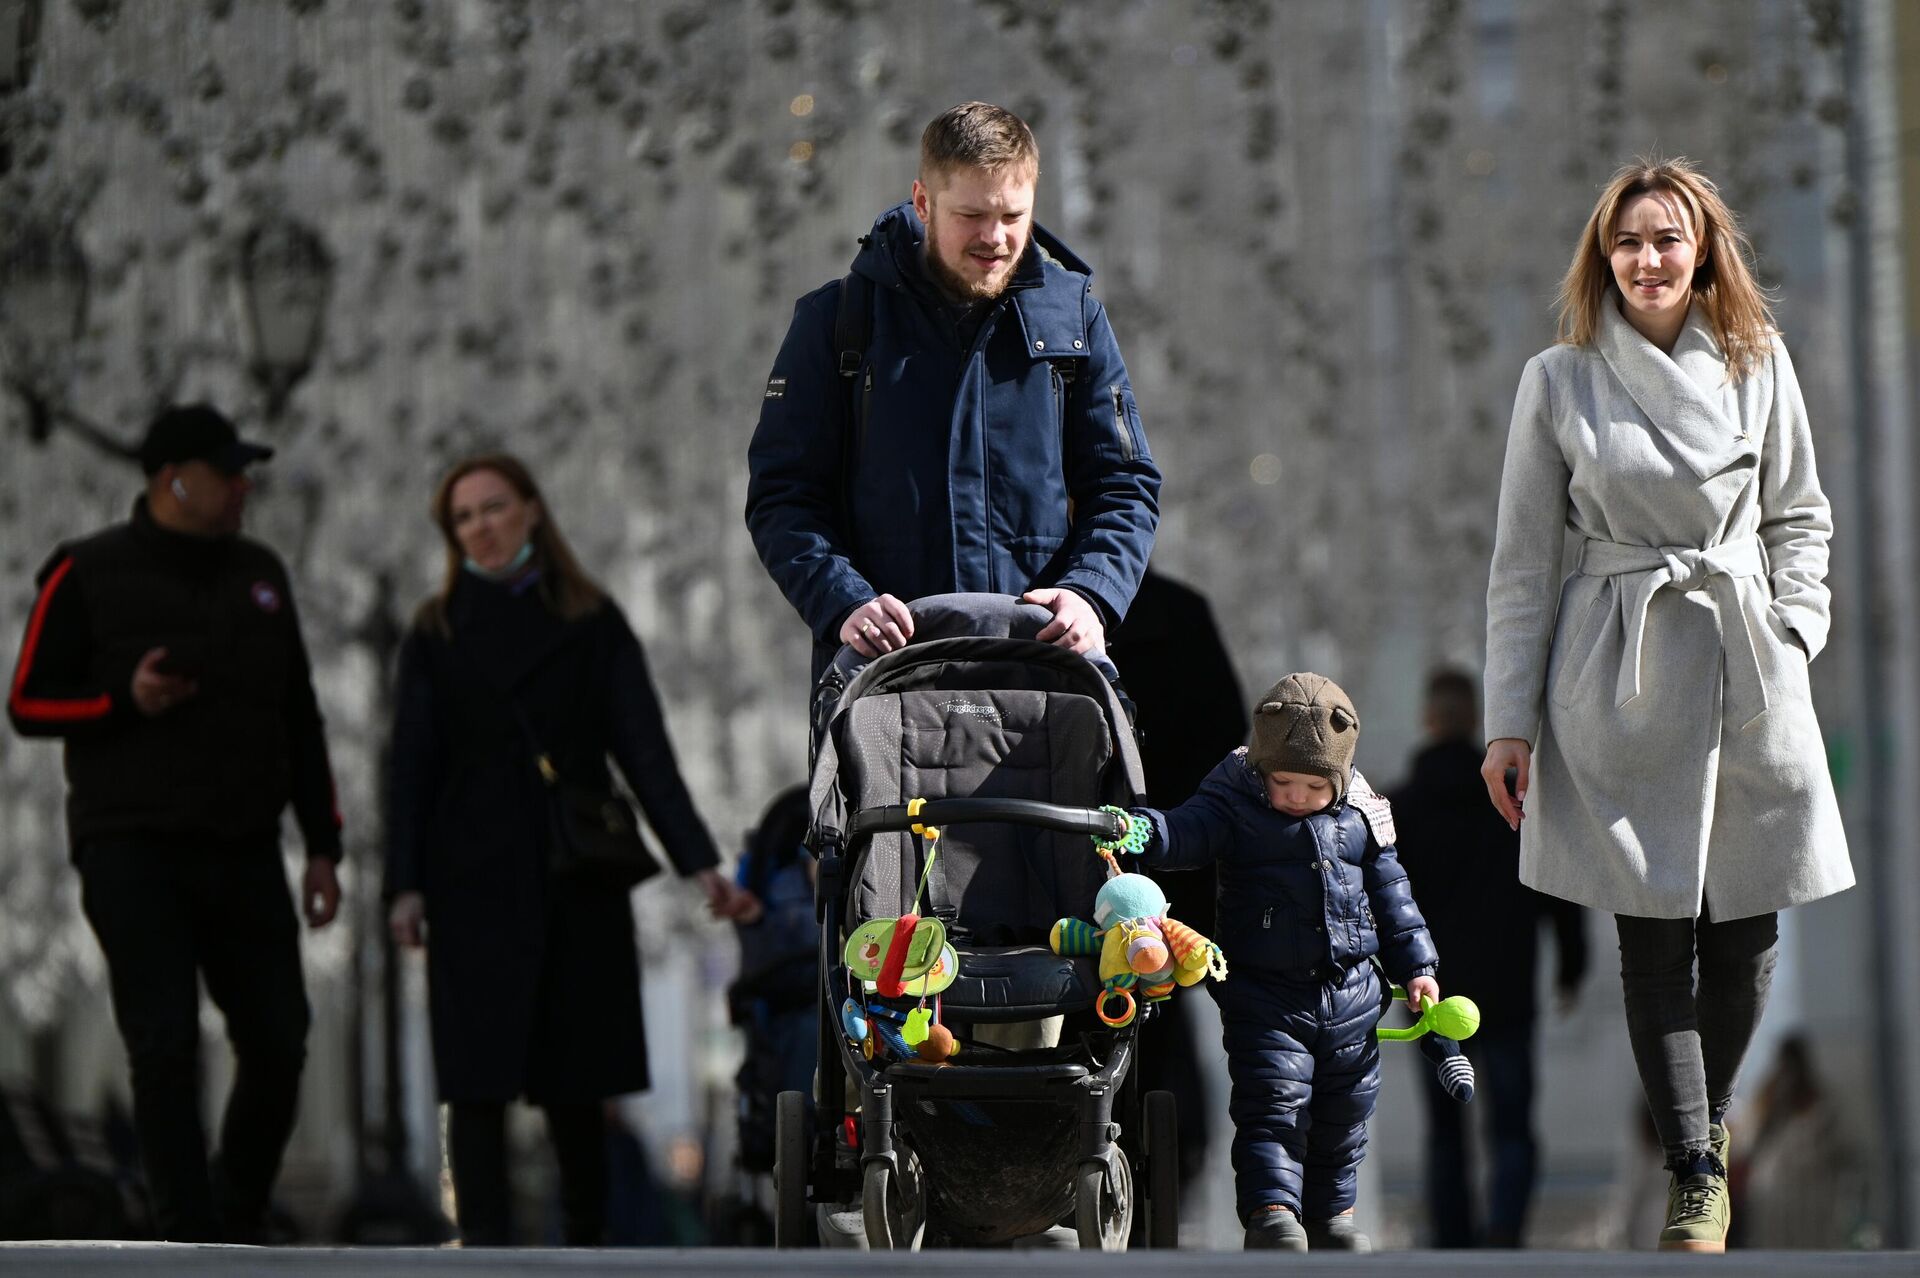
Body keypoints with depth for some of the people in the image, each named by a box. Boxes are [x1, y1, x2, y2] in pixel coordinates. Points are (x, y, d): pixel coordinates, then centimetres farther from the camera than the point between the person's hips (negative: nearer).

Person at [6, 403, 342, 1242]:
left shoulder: (260, 576, 13)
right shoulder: (90, 575, -2)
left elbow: (299, 722, 17)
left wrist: (322, 847, 11)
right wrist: (124, 698, -18)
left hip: (244, 856, 5)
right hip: (134, 852, -5)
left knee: (277, 1046, 1)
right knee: (166, 1050, -11)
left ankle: (238, 1229, 18)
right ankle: (194, 1245, -10)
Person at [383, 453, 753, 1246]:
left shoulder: (593, 625, 7)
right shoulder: (437, 634, 7)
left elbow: (644, 748, 1)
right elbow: (412, 765, 4)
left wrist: (698, 861, -9)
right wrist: (404, 885, -6)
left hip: (578, 879, 1)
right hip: (475, 881, 0)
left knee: (571, 1077, 3)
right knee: (479, 1076, -7)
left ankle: (587, 1237, 17)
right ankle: (484, 1249, -7)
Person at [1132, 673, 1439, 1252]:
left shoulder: (1361, 816, 3)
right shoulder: (1236, 807, -8)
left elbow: (1390, 894, 12)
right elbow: (1187, 832, -24)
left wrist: (1415, 966, 11)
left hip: (1350, 996, 4)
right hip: (1266, 994, -4)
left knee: (1343, 1112, 12)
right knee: (1273, 1101, -14)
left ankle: (1331, 1210, 29)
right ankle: (1271, 1214, -17)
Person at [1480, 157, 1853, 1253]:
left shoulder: (1758, 365, 5)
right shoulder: (1560, 381, 1)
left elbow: (1800, 519, 15)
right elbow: (1524, 561, 4)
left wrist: (1791, 630, 0)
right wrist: (1509, 719, 1)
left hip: (1748, 672, 2)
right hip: (1620, 681, -2)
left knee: (1747, 924, 4)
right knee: (1654, 934, -4)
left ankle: (1712, 1119, 27)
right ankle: (1696, 1175, 1)